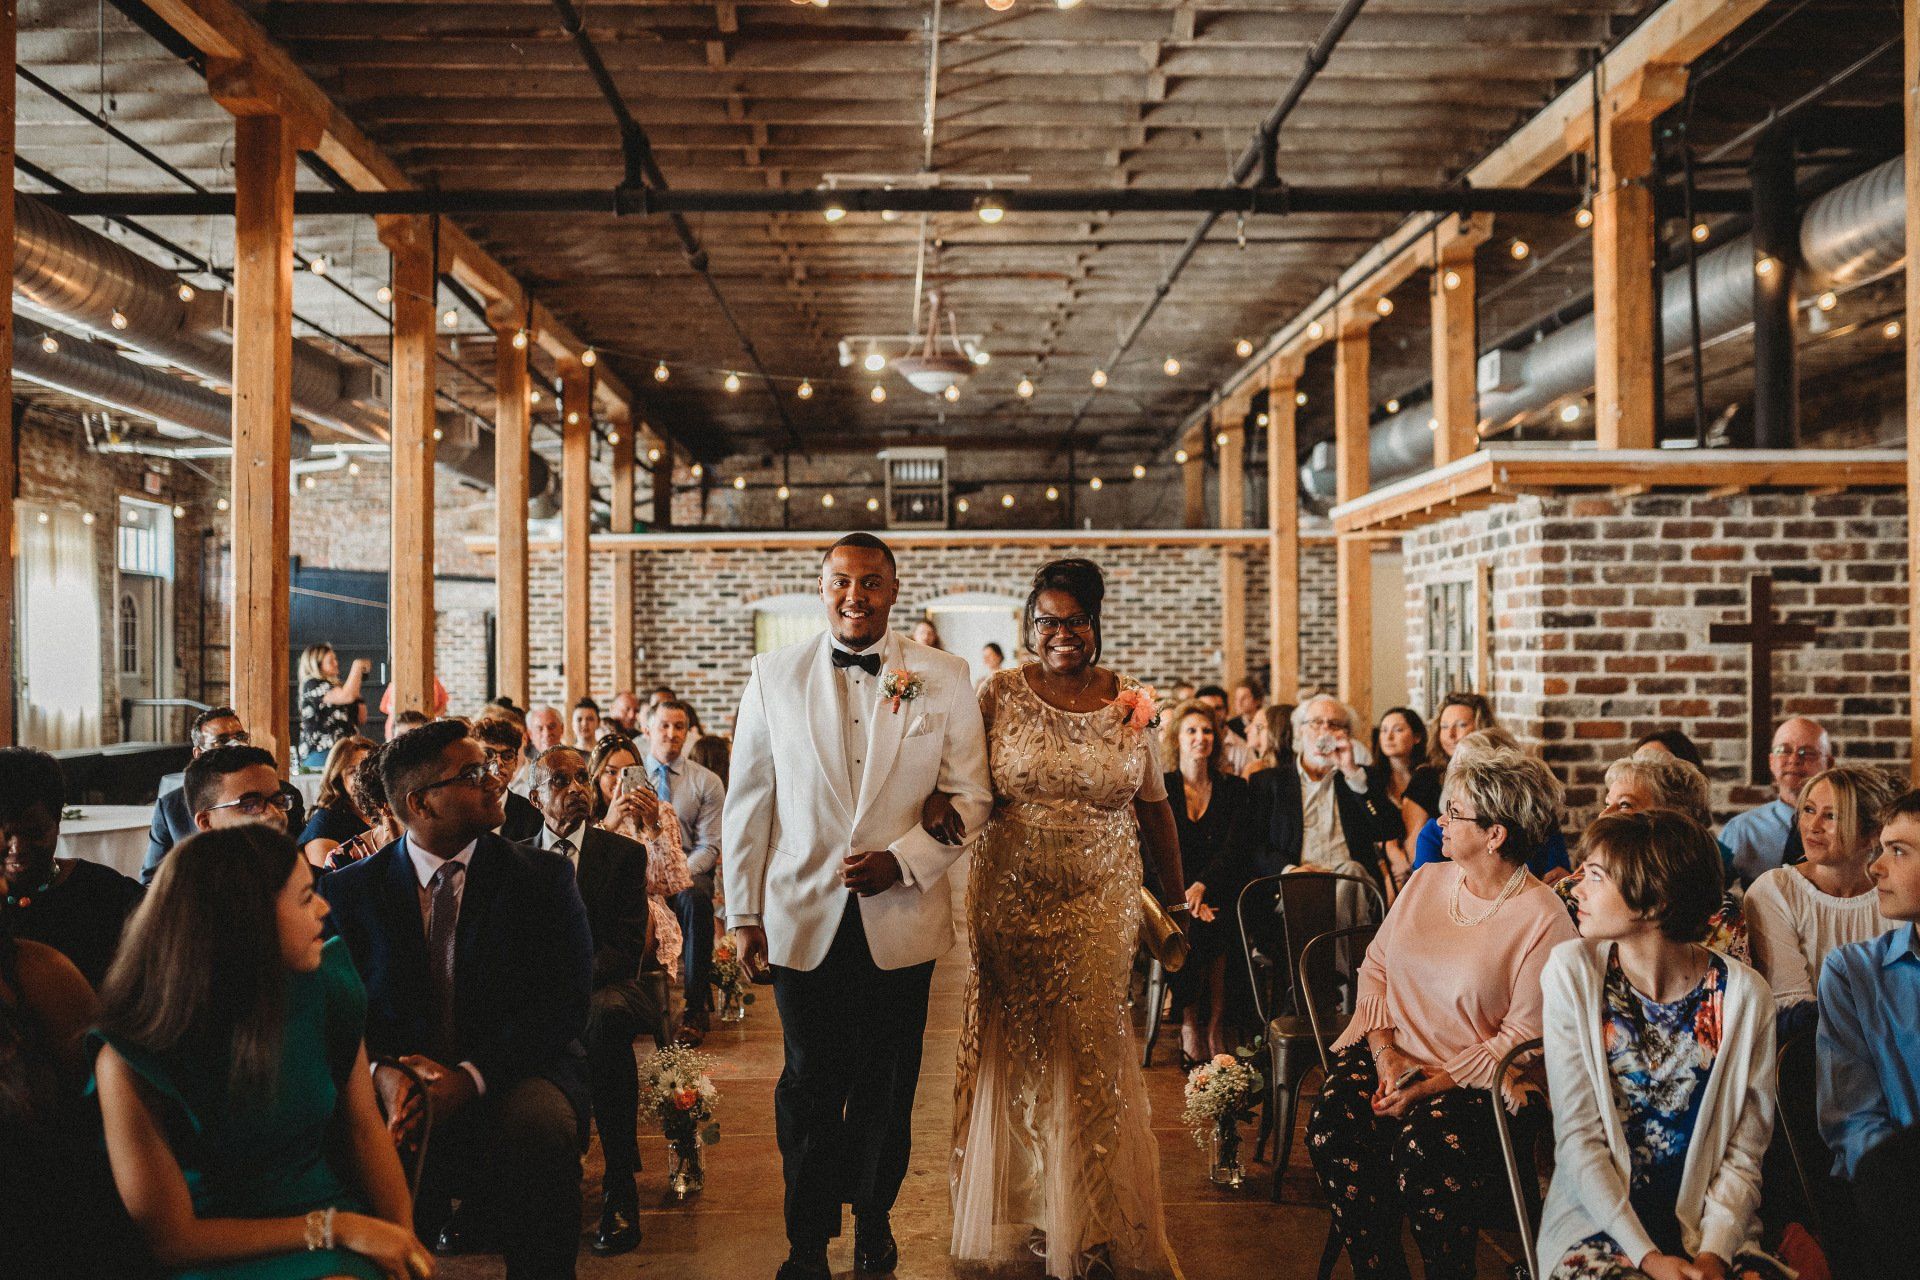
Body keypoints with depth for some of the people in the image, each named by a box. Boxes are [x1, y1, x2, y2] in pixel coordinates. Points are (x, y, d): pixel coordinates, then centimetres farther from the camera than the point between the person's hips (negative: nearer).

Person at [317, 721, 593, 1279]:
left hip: (511, 1075, -1)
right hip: (395, 1081, 1)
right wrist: (380, 1073, -21)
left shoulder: (543, 877, 4)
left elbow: (566, 1001, -6)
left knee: (537, 1125, -35)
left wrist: (473, 1077, -20)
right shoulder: (349, 890, 7)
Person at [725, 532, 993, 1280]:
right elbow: (747, 804, 4)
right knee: (810, 1089, 7)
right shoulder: (774, 676, 2)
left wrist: (902, 861, -14)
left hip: (901, 921, 0)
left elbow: (970, 795, 0)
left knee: (886, 1091, 12)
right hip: (803, 918, 0)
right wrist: (744, 914, 2)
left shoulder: (945, 679, 0)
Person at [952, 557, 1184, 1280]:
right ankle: (1018, 1211, 24)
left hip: (1100, 902, 1)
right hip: (1012, 898, 0)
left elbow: (1154, 807, 7)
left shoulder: (1128, 703, 2)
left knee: (1092, 1049, 3)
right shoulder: (1002, 695, -2)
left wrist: (1176, 901, 6)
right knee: (1016, 1045, 7)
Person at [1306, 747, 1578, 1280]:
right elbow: (1374, 967, 11)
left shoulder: (1543, 918, -7)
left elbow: (1524, 1035, -10)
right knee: (1331, 1127, -25)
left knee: (1422, 1147, -34)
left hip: (1473, 1082, -5)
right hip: (1389, 1055, 5)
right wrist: (1385, 1051, -5)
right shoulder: (1426, 881, 11)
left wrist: (1436, 1082, -16)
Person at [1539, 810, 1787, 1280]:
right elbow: (1577, 1136, -7)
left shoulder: (1744, 994, -4)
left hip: (1709, 1228, 1)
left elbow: (1744, 1153, 0)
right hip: (1599, 1221, -1)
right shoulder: (1572, 971, -6)